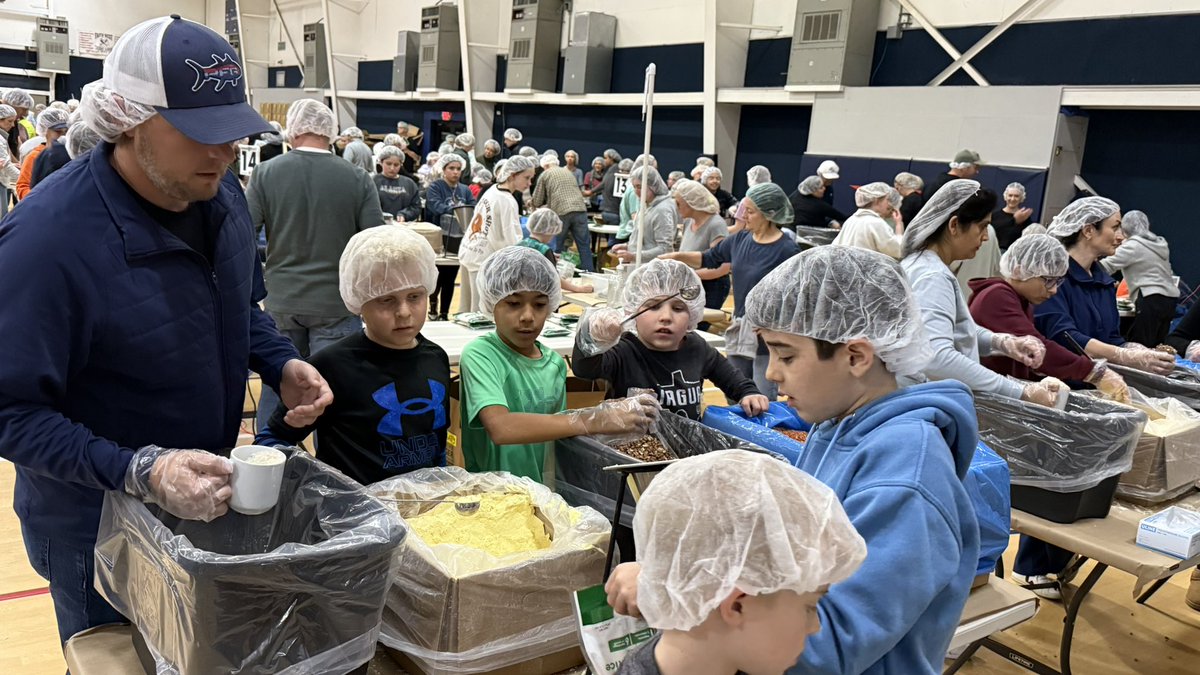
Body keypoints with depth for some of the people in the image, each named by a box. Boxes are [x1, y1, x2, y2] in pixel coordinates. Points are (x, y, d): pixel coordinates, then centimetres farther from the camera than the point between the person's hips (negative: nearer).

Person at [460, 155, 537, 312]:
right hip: (483, 260, -8)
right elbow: (512, 241, -19)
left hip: (467, 252, 8)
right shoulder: (508, 202, -16)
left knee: (467, 310, 13)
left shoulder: (492, 189, 8)